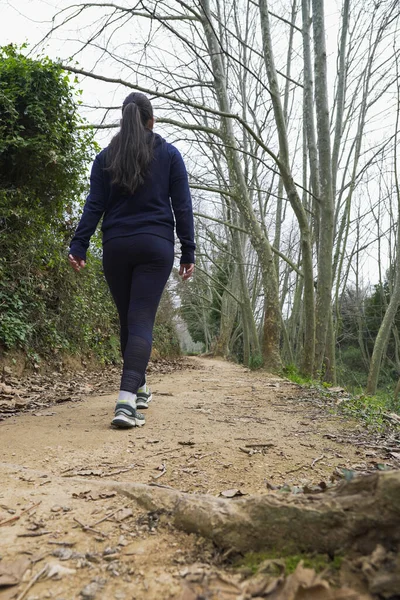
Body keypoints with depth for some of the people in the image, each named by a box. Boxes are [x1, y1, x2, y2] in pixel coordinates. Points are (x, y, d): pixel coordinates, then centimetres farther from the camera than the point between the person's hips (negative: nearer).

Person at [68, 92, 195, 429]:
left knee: (127, 319, 14)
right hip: (156, 246, -2)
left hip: (116, 247, 2)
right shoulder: (169, 154, 7)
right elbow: (182, 207, 2)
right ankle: (127, 400, -20)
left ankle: (139, 388, 29)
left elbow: (94, 206, 1)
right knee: (142, 321, -7)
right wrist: (188, 252, 3)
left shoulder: (106, 157, 10)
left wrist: (79, 246, -1)